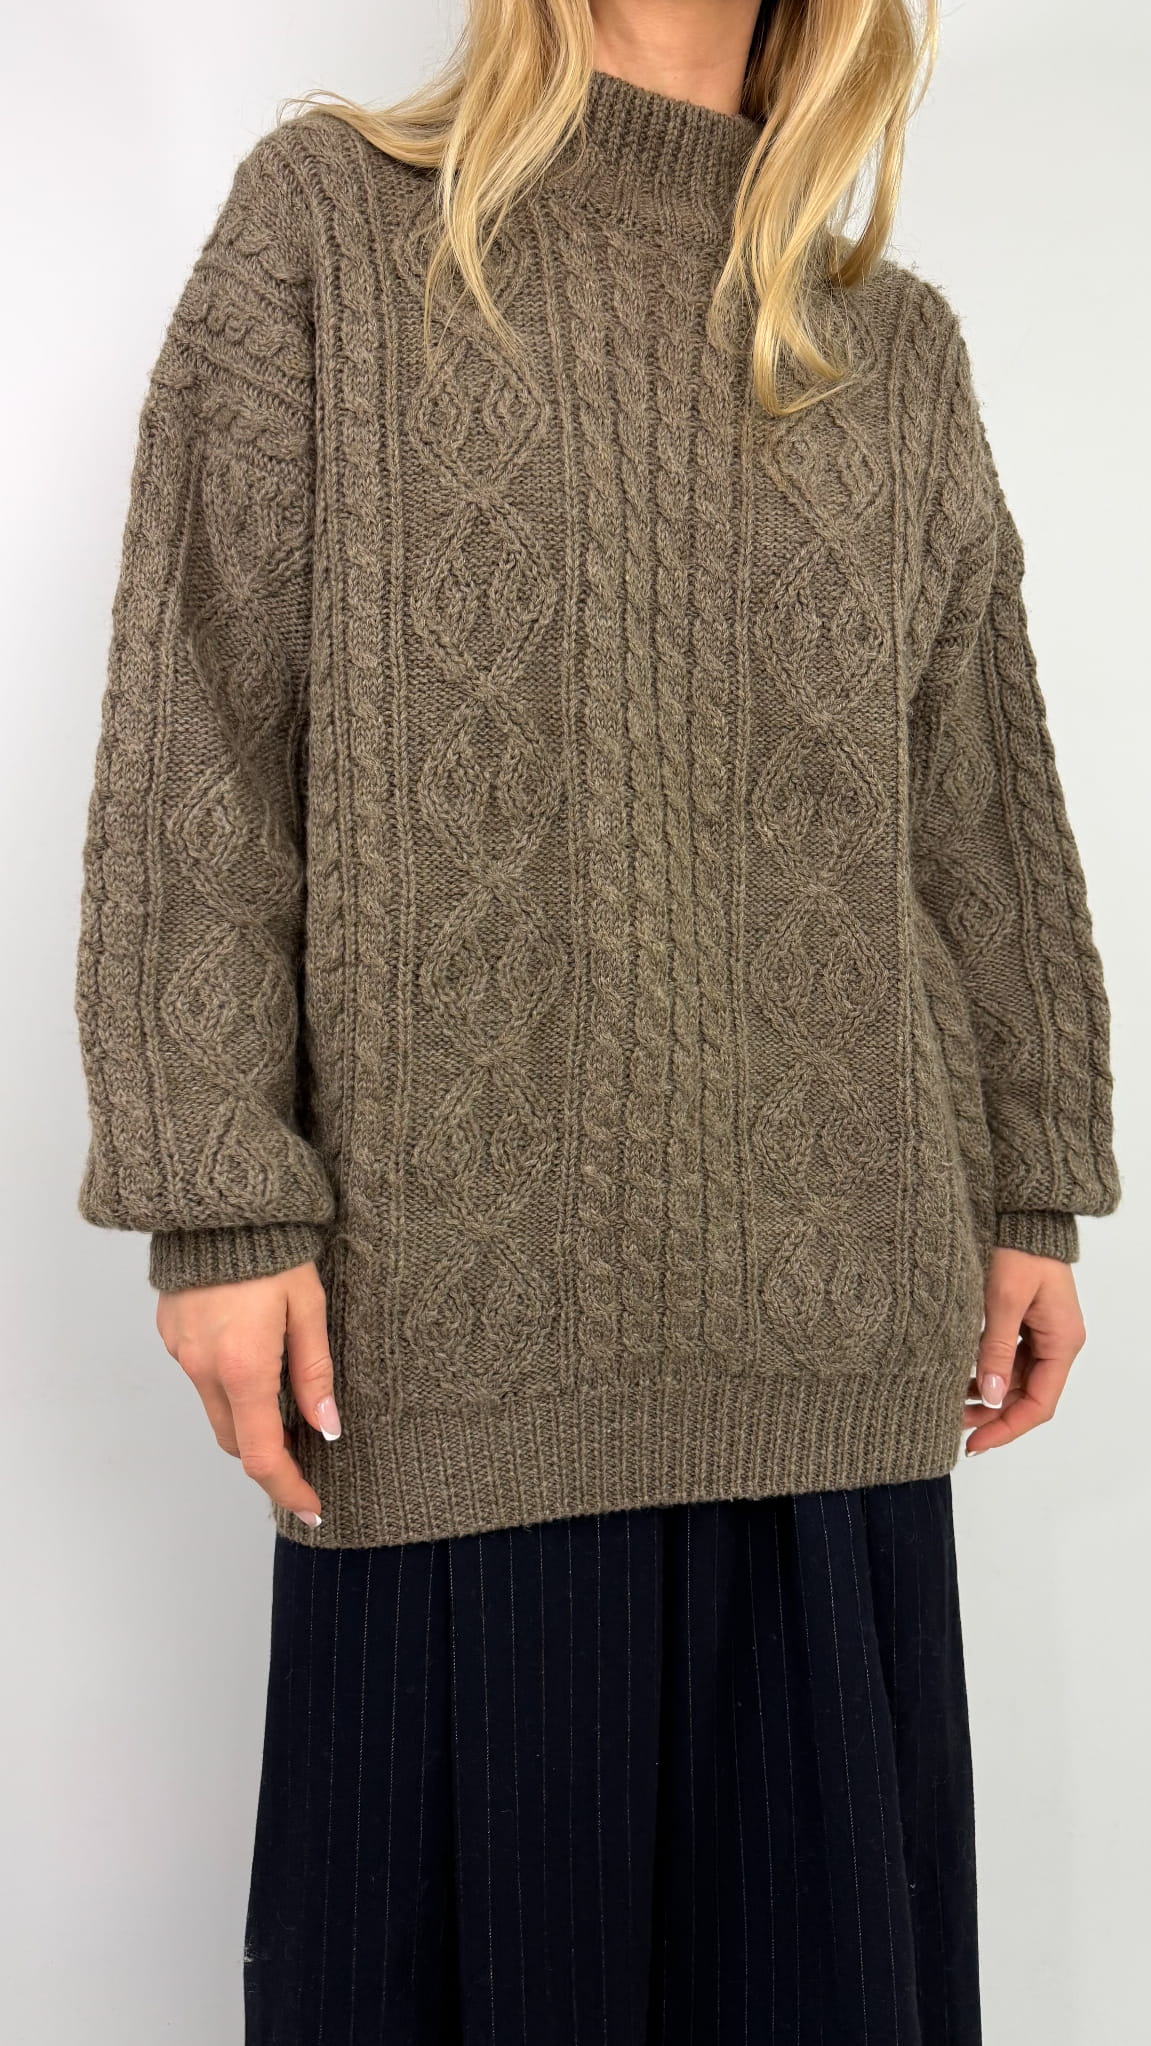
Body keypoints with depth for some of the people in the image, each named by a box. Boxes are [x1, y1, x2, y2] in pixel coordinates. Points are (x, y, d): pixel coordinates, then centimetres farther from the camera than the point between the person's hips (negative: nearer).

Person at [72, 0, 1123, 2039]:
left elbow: (987, 804, 15)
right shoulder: (331, 215, 6)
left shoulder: (899, 347, 15)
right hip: (466, 1272, -2)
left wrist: (1035, 1187, 12)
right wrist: (221, 1198, -8)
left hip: (834, 1289, 3)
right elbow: (197, 742, -2)